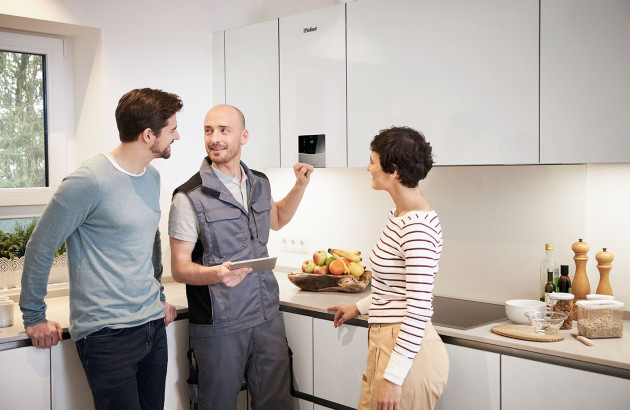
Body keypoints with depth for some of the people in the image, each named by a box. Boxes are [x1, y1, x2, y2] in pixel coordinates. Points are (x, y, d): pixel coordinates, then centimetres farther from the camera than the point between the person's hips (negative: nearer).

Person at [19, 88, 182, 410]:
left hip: (153, 324, 7)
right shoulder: (89, 181, -16)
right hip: (107, 335, -7)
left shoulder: (152, 177, 10)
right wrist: (34, 317, -2)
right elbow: (40, 249, -8)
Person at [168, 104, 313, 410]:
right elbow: (179, 268, -12)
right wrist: (216, 273, -31)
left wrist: (300, 185, 14)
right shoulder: (189, 197, -12)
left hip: (268, 318, 5)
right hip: (218, 327, -5)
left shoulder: (260, 183, 6)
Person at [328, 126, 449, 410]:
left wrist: (393, 377, -22)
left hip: (406, 352, -9)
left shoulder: (417, 227, -22)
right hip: (385, 342, 10)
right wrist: (360, 307, 29)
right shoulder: (399, 214, 9)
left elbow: (419, 310, -24)